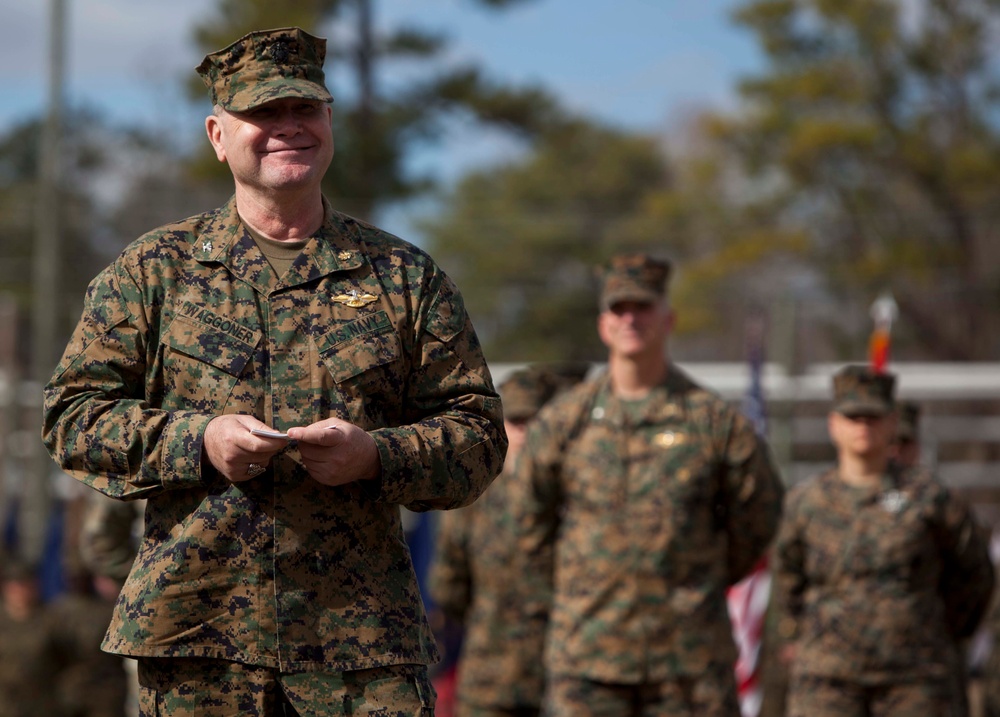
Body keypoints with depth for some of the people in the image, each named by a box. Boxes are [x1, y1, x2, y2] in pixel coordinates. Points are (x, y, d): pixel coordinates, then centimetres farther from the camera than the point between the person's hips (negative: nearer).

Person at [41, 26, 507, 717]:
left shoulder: (406, 276, 11)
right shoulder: (154, 270, 9)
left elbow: (479, 436, 8)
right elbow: (73, 417, 6)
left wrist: (376, 455, -12)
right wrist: (198, 441, -11)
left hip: (363, 632, 0)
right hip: (197, 630, 0)